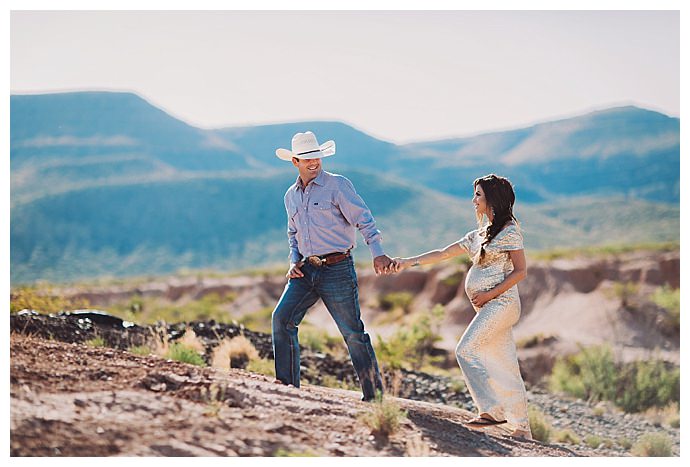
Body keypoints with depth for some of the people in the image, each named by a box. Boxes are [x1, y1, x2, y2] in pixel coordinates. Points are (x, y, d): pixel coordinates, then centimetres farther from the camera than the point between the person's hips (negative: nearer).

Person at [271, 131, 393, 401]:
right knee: (281, 318, -12)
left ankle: (374, 394, 9)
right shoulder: (291, 196, 14)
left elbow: (363, 219, -12)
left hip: (337, 269, -5)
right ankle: (287, 385, -5)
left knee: (353, 333, -2)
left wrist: (378, 253, -25)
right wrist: (294, 261, 10)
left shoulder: (338, 185, -5)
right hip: (307, 270, 5)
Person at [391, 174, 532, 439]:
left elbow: (520, 271, -8)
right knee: (504, 366, 6)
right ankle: (522, 429, 7)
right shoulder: (479, 235, 20)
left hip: (501, 302, -8)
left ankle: (493, 410, -15)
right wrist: (408, 262, 11)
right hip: (488, 307, 8)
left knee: (466, 350, -16)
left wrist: (490, 294, -14)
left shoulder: (509, 230, -4)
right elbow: (443, 254, 19)